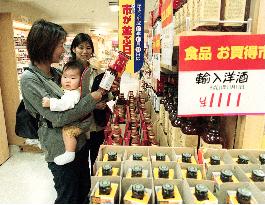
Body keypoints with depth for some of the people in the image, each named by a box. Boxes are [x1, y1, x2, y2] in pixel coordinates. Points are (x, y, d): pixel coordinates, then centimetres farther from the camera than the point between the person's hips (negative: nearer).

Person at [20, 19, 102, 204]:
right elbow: (58, 117, -23)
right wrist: (91, 99, -19)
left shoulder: (56, 73, 4)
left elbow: (74, 100, 14)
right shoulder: (29, 80, -18)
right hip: (61, 150, -7)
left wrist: (96, 102, -3)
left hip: (80, 141, 7)